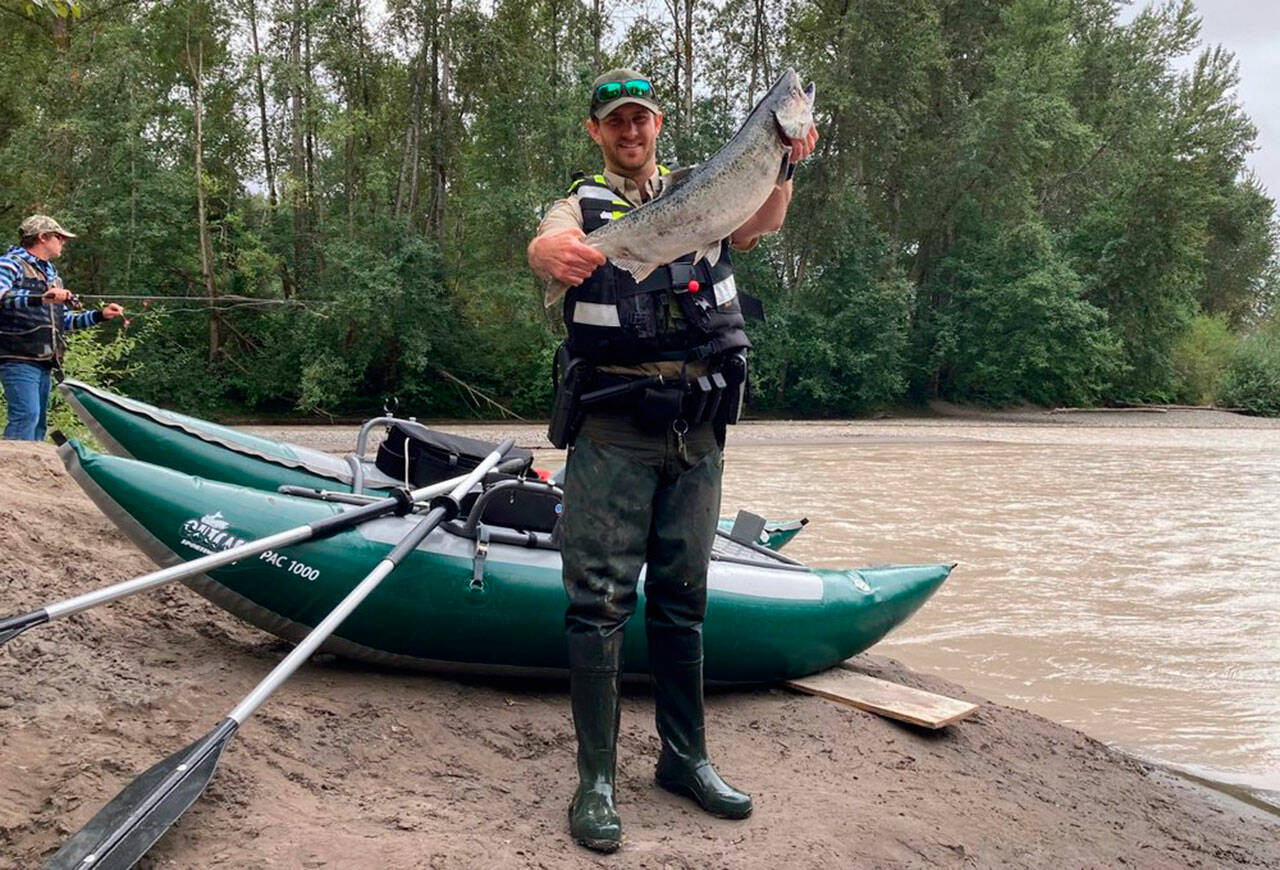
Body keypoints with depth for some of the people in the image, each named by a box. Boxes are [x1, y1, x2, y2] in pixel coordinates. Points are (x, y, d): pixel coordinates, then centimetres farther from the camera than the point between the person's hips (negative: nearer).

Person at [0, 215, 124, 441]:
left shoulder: (51, 273, 24)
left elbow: (63, 321, 26)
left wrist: (100, 316, 18)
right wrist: (40, 298, -32)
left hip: (43, 362, 9)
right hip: (18, 358, -9)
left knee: (39, 420, 7)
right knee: (26, 414, -19)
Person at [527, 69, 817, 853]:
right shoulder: (582, 203, 4)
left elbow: (761, 222, -8)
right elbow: (548, 243, -20)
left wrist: (783, 164, -29)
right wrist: (553, 251, -44)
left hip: (697, 429, 3)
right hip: (614, 428, -3)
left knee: (683, 596, 11)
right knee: (602, 598, -4)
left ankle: (685, 757, 24)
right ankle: (596, 779, 7)